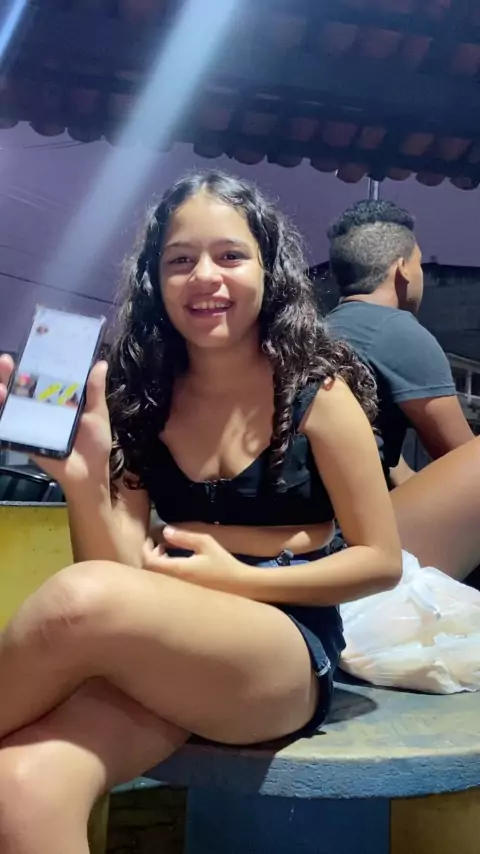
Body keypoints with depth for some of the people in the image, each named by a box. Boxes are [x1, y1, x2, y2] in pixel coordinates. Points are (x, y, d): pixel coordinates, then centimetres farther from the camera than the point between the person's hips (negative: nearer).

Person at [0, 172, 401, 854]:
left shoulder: (317, 391, -3)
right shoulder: (135, 395, 6)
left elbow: (381, 560, 1)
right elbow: (121, 571, 1)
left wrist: (235, 579, -8)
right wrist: (80, 475, -17)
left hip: (291, 654, -1)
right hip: (163, 651, 2)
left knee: (80, 601, -31)